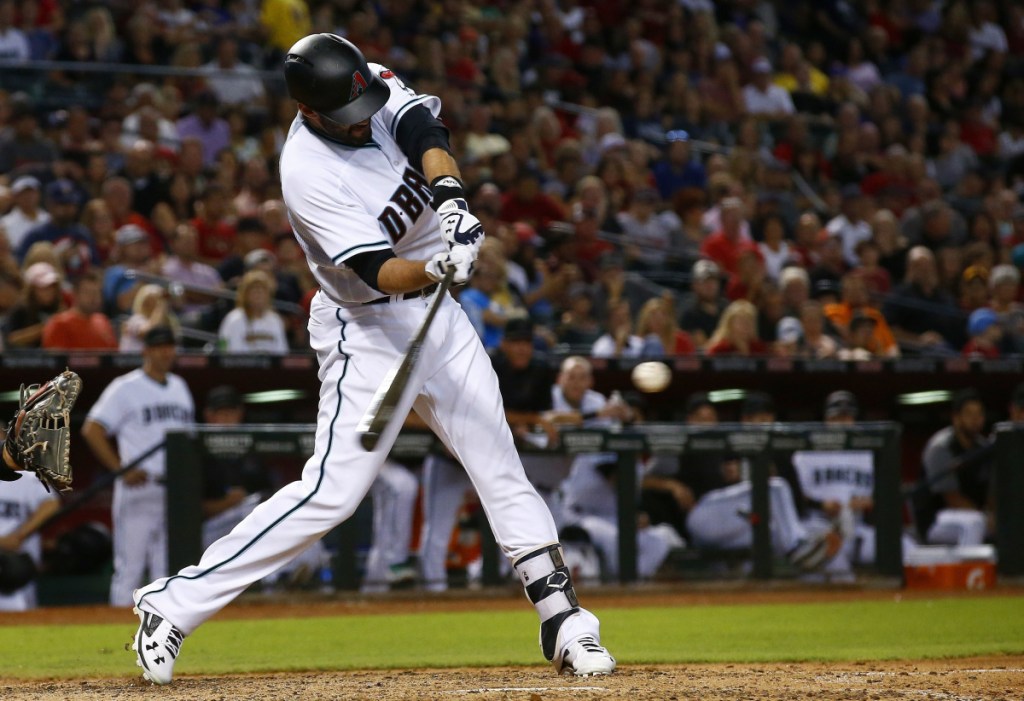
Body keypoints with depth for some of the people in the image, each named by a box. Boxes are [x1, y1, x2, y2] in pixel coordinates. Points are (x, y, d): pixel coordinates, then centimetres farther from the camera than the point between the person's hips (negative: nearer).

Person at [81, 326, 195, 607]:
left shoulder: (179, 387, 17)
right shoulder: (126, 388, -3)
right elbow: (92, 430, -9)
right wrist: (121, 469, -15)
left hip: (177, 491, 6)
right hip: (138, 488, -6)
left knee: (169, 571, 7)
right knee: (129, 569, -6)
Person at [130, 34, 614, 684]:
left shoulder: (375, 85, -6)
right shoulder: (308, 174, -25)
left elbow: (426, 134, -23)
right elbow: (379, 273, -29)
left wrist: (449, 192, -43)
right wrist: (438, 267, -49)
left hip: (438, 315, 7)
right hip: (367, 331, -7)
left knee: (501, 468, 7)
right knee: (333, 490, -13)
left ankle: (564, 620, 13)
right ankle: (175, 603, -8)